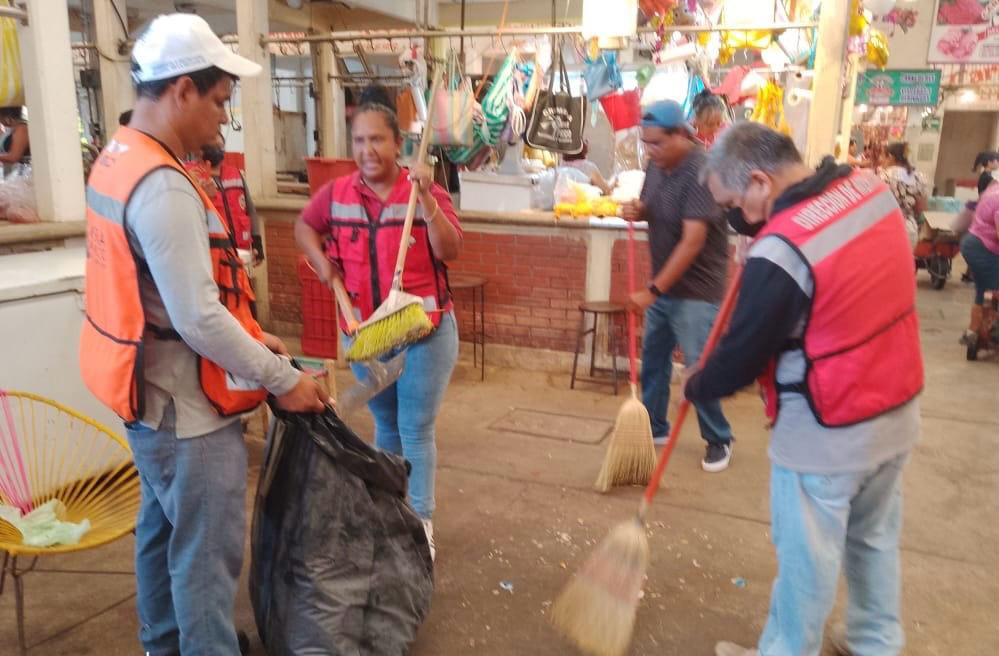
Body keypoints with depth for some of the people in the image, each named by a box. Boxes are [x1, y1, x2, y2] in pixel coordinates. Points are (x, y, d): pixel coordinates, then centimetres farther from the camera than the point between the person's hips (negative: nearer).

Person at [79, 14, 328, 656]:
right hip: (186, 407, -10)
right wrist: (281, 379, -17)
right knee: (207, 552, 4)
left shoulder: (119, 160, 7)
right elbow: (199, 320, -28)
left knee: (163, 529, 24)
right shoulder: (163, 186, -25)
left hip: (152, 395, 10)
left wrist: (253, 338, 11)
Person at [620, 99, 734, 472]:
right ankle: (653, 428, 30)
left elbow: (693, 240, -28)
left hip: (695, 289, -8)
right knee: (653, 358, 14)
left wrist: (654, 289, -27)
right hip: (663, 284, 8)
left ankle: (719, 440, 17)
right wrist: (637, 210, -7)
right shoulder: (657, 164, 2)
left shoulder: (700, 171, -23)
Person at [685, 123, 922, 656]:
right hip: (897, 408, 8)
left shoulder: (780, 253, -27)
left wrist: (696, 387, 4)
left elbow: (742, 353, -15)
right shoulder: (869, 186, -3)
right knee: (876, 537, 24)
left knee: (806, 556, 11)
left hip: (827, 431, -8)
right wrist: (764, 228, 8)